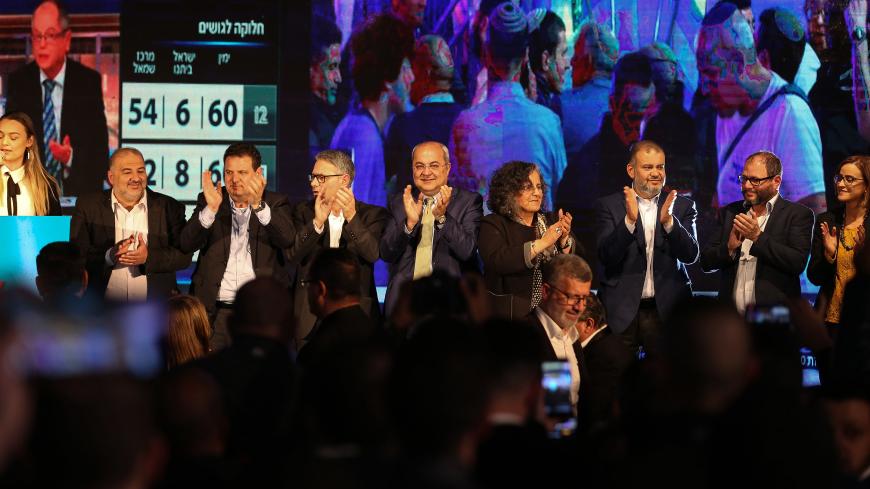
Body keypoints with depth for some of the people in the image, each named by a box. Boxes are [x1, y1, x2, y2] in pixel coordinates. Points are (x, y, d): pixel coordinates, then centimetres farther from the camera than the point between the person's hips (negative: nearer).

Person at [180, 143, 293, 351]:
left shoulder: (275, 203, 7)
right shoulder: (208, 201, 9)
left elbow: (287, 239, -12)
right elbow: (187, 244, -4)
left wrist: (259, 205, -26)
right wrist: (211, 208, -19)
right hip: (215, 311, 1)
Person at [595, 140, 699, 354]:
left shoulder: (682, 206, 7)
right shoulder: (608, 206, 3)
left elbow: (690, 255, -3)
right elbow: (606, 257, -7)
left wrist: (668, 221, -20)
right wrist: (629, 220, -22)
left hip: (668, 311, 1)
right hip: (622, 312, -1)